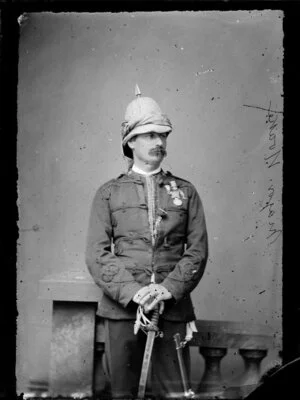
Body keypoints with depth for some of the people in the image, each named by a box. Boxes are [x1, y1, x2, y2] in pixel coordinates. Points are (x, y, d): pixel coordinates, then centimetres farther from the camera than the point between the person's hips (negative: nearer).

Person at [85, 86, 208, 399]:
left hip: (173, 308, 1)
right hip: (122, 307, 0)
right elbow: (96, 254, -1)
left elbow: (198, 250, 3)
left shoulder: (185, 191, 10)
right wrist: (131, 291, -14)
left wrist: (168, 289, -12)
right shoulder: (108, 193, 7)